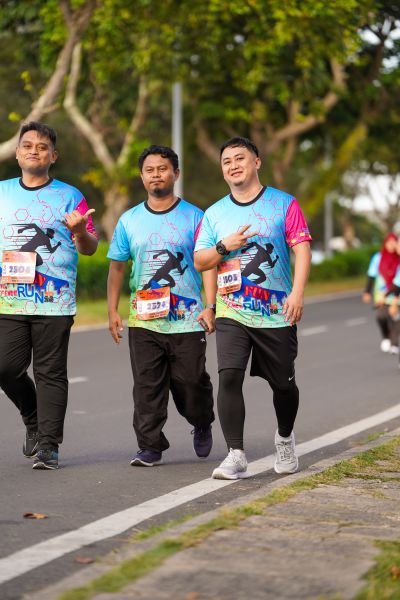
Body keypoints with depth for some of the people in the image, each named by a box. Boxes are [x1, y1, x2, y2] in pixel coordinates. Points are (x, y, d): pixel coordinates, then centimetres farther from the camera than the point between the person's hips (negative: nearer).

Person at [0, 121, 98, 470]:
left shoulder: (69, 197, 7)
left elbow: (90, 248, 4)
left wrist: (80, 231, -17)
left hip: (54, 302, -2)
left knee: (50, 373, -2)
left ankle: (48, 444, 2)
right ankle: (34, 418, 22)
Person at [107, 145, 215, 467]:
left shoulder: (194, 217, 3)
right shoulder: (129, 220, 11)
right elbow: (117, 266, 16)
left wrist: (210, 306, -9)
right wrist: (113, 310, 10)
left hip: (187, 319, -2)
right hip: (143, 319, 2)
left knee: (190, 382, 2)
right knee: (147, 386, -3)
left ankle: (202, 425, 31)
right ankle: (150, 447, 3)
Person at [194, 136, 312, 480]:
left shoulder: (284, 204, 2)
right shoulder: (214, 214, 11)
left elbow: (302, 249, -5)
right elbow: (199, 261, 12)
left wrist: (297, 292, -18)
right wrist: (224, 247, -9)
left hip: (276, 313, -1)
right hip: (232, 314, 1)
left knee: (283, 384, 9)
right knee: (229, 377, -16)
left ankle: (285, 438, 37)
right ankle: (236, 456, -13)